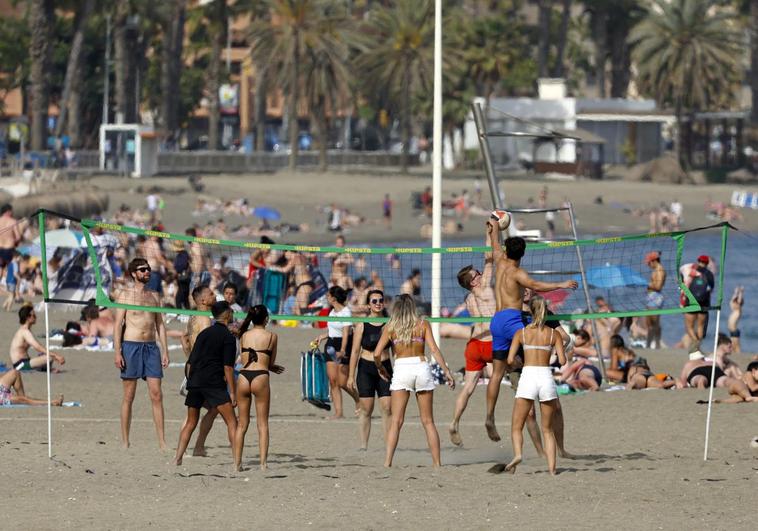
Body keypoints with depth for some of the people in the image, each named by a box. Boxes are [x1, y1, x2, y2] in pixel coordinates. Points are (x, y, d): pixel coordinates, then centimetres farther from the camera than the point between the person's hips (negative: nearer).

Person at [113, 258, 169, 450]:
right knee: (129, 396, -1)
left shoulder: (153, 296, 14)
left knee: (156, 394, -2)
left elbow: (160, 325, 16)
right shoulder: (125, 294, 0)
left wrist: (165, 351, 8)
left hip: (151, 347, 4)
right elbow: (118, 324, -5)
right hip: (131, 346, -4)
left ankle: (162, 442, -2)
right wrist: (117, 352, -13)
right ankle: (125, 442, 4)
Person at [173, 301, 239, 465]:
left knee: (190, 422, 18)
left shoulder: (203, 334, 19)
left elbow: (190, 363, 18)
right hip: (214, 383, -6)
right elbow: (228, 367, -8)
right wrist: (232, 392, -7)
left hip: (194, 381, 6)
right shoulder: (228, 337, -1)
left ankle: (177, 458, 14)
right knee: (231, 421, -5)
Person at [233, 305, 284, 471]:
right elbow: (271, 363, 7)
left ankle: (237, 463, 8)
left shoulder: (244, 336, 12)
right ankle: (263, 462, -4)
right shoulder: (272, 336, 4)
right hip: (260, 378, -3)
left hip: (243, 377, 3)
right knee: (262, 424, 3)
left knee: (242, 423, 11)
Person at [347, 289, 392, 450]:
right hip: (366, 368, -2)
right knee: (366, 409, -1)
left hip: (385, 367, 2)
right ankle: (363, 445, 5)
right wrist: (351, 376, -6)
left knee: (387, 407, -5)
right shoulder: (362, 325, -2)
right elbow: (355, 351, -2)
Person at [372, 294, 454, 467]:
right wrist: (446, 371, -1)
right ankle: (437, 463, 7)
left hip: (401, 369, -1)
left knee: (396, 421, 0)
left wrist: (380, 368, 18)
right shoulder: (423, 324, 5)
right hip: (421, 367, 1)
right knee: (428, 421, 9)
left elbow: (377, 354, 0)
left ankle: (387, 462, -11)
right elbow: (434, 350, -4)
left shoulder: (390, 327, 4)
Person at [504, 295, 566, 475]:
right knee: (547, 429, 13)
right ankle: (552, 467, 1)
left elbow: (510, 360, -2)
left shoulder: (521, 333, 4)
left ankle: (517, 454, -22)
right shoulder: (554, 334, 5)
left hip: (528, 376, -1)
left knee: (517, 427, 6)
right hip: (546, 377, 1)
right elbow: (562, 361, -3)